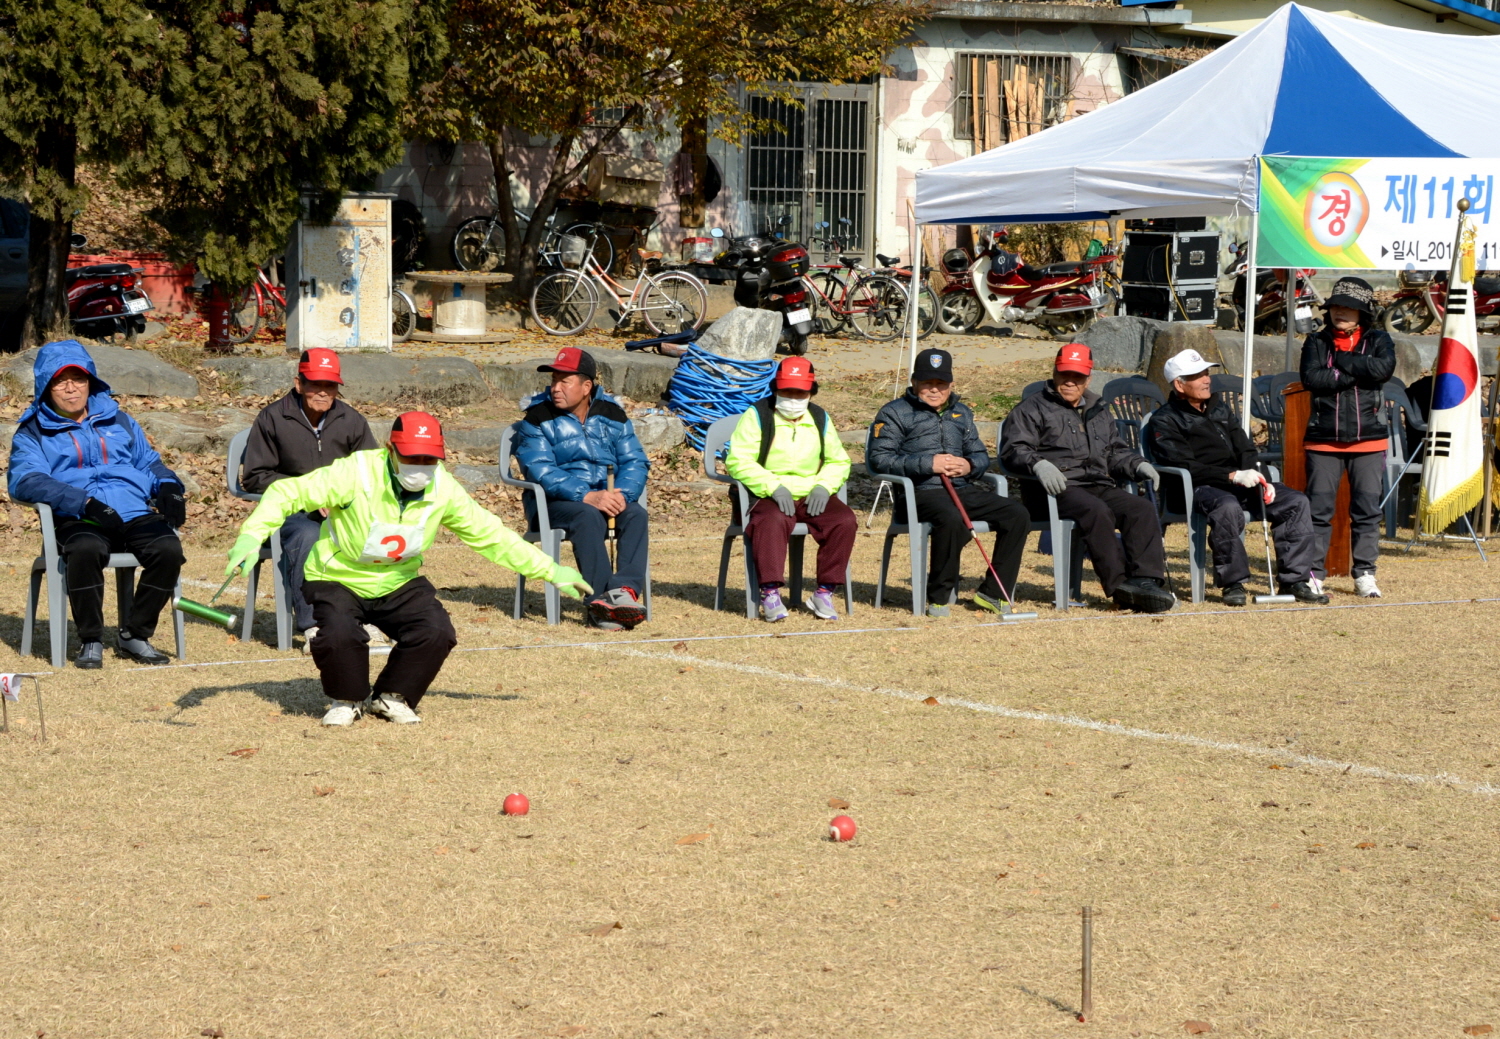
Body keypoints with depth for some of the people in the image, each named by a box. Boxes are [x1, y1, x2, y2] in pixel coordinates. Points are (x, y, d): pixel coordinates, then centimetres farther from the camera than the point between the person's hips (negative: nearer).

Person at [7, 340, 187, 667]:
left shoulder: (118, 421, 27)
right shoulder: (33, 433, 12)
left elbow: (150, 462, 31)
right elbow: (24, 480, -6)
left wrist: (168, 487, 4)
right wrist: (85, 502, -22)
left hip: (136, 514, 4)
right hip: (79, 520, -3)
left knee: (168, 548, -29)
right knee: (86, 549, -39)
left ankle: (135, 634, -11)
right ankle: (90, 641, -21)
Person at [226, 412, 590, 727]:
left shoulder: (443, 489, -12)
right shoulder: (355, 474, -26)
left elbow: (490, 535, -1)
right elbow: (287, 492, -25)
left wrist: (550, 571, -2)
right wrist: (251, 536, -42)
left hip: (399, 584, 4)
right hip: (338, 580, -4)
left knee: (436, 633, -19)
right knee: (339, 636, -31)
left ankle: (392, 697, 9)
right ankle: (346, 701, 3)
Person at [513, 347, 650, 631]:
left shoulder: (612, 414, 9)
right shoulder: (538, 417, -2)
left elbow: (635, 461, 3)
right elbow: (540, 470, -14)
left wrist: (623, 494, -19)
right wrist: (587, 496, -26)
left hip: (605, 497, 4)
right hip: (556, 501, -3)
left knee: (636, 513, -26)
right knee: (589, 516, -34)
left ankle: (625, 589, -40)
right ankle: (599, 597, -41)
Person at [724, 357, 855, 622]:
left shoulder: (819, 419, 15)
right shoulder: (758, 416, 1)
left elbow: (839, 461, 16)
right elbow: (737, 461, -8)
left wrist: (823, 486, -6)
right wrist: (774, 486, -21)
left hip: (812, 498, 4)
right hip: (769, 496, -4)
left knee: (845, 520, -23)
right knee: (773, 521, -37)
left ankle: (825, 592, -17)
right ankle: (770, 592, -36)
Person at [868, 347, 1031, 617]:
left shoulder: (961, 412, 25)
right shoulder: (895, 413, 6)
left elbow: (981, 455, 25)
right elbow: (879, 458, -6)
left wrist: (970, 465, -2)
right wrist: (927, 464, -16)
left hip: (965, 489, 6)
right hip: (922, 492, -6)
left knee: (1017, 514, -15)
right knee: (952, 520, -39)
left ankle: (993, 592, -8)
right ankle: (938, 598, -24)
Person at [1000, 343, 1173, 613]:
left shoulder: (1099, 412, 30)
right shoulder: (1033, 409, 10)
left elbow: (1116, 452, 33)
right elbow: (1012, 449, -3)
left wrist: (1138, 465, 11)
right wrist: (1038, 464, -25)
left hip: (1100, 486, 6)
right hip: (1057, 489, -6)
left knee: (1142, 509, -22)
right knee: (1097, 511, -36)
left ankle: (1146, 580, -33)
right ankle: (1119, 586, -37)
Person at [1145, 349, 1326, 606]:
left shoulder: (1220, 410, 23)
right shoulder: (1164, 421, -1)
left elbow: (1246, 451, 20)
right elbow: (1184, 466, -14)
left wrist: (1258, 479, -2)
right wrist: (1233, 476, -22)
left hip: (1239, 484, 7)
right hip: (1197, 488, -7)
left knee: (1295, 501, -9)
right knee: (1228, 507, -39)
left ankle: (1294, 579, -10)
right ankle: (1232, 583, -26)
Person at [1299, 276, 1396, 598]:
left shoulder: (1378, 341, 6)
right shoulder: (1316, 342, 6)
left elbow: (1383, 368, -16)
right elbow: (1311, 378, -13)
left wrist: (1341, 360, -11)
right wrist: (1356, 373, -14)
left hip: (1368, 441, 0)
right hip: (1324, 441, 0)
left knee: (1367, 509, 2)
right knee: (1318, 508, -1)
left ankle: (1365, 575, 10)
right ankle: (1314, 573, 5)